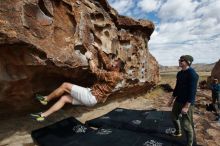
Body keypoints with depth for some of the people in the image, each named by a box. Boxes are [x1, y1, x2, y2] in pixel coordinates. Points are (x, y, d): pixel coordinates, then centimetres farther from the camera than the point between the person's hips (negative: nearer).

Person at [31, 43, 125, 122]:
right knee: (64, 98, 6)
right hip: (91, 95, 9)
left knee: (65, 85, -9)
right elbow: (105, 61, 14)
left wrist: (90, 58, -14)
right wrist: (98, 49, 8)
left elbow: (96, 72, -23)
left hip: (91, 97, -9)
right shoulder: (112, 73, 11)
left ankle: (46, 99, 12)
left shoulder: (113, 75, -17)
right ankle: (43, 115, 13)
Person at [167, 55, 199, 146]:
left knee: (187, 124, 1)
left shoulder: (192, 74, -20)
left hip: (187, 103, -9)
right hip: (178, 100, 9)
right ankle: (178, 132, 48)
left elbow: (192, 91, -23)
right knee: (174, 116, 23)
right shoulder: (179, 73, 6)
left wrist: (186, 106, -25)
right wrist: (172, 99, 17)